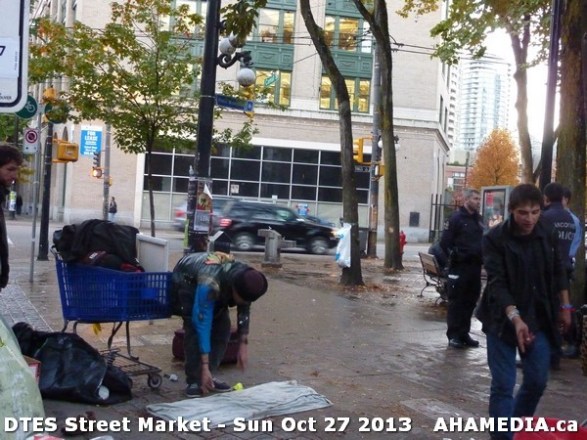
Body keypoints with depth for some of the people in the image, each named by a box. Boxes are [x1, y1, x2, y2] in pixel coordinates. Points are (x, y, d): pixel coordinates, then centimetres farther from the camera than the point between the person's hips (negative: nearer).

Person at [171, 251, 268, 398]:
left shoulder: (246, 279, -28)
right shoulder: (210, 285, -46)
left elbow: (244, 311, -10)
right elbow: (202, 325, -42)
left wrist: (243, 345, -10)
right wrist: (205, 367, -41)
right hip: (186, 280, -6)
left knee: (223, 326, -6)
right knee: (195, 327, -22)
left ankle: (207, 377, 6)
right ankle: (194, 381, -12)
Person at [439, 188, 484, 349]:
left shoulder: (478, 219, 14)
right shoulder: (456, 218, -8)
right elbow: (444, 242, -11)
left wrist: (481, 257, 10)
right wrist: (455, 256, -12)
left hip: (475, 266, 7)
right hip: (459, 266, -7)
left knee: (470, 301, 10)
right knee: (456, 302, -2)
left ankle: (464, 334, 18)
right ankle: (453, 335, 2)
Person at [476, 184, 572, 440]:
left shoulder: (548, 233, -2)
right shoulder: (495, 239, -16)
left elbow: (558, 272, 12)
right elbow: (497, 283, -21)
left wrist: (564, 306, 13)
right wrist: (515, 317, -33)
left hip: (540, 319, 4)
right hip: (503, 320, -4)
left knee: (537, 381, 10)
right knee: (502, 385, -3)